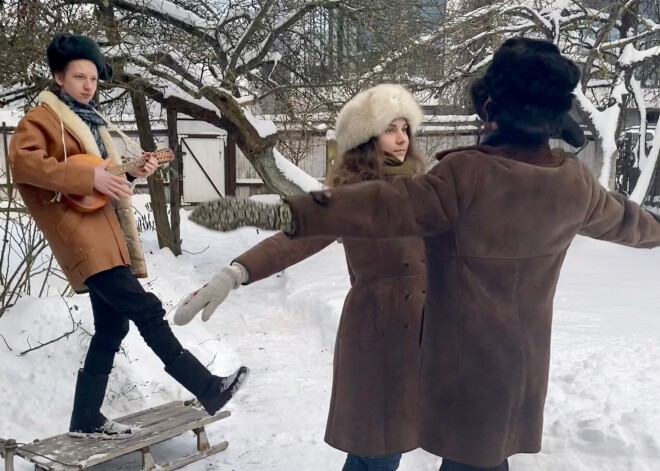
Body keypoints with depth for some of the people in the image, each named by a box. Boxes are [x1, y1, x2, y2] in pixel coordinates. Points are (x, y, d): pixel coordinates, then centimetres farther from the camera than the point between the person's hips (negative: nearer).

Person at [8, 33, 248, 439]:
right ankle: (208, 388, -9)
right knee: (147, 310, -13)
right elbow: (23, 162, -20)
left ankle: (87, 420, 19)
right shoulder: (41, 118, -2)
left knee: (112, 328, 10)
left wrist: (132, 172, 8)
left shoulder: (89, 120, 24)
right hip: (79, 235, -9)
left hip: (104, 234, 10)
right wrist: (90, 178, -27)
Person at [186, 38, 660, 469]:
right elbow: (621, 217, 16)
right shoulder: (575, 182, -4)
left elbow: (383, 205, -34)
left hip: (466, 362, -5)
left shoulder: (465, 178, -24)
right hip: (525, 361, 6)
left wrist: (273, 212, -40)